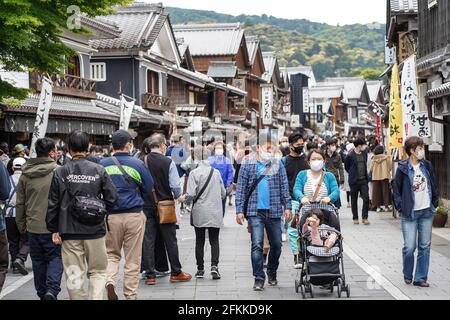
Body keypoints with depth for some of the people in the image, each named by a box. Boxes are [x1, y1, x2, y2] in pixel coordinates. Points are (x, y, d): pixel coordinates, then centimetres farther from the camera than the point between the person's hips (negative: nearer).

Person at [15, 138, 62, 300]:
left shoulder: (25, 174, 5)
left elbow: (20, 203, 9)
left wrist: (21, 225, 18)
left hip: (33, 226, 4)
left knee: (38, 261, 15)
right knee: (55, 258, 4)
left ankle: (42, 293, 21)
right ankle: (52, 290, -14)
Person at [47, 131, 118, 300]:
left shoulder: (60, 172, -3)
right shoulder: (99, 170, -3)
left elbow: (53, 203, -2)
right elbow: (112, 197, -5)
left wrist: (54, 229, 5)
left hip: (70, 231, 0)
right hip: (95, 230, 0)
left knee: (74, 275, 8)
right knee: (97, 271, 12)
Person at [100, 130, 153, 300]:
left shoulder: (102, 164, -1)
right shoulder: (137, 164, -5)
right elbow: (148, 189, 3)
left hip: (110, 216, 1)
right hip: (134, 215, -1)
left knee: (111, 254, 17)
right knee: (133, 259, 9)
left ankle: (110, 281, -9)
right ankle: (130, 295, 13)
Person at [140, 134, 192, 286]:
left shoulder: (141, 161, -5)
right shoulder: (168, 162, -11)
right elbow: (175, 186, -14)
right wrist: (176, 196, 7)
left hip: (146, 205, 2)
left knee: (148, 240, 6)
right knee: (170, 240, 9)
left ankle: (150, 275, 8)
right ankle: (176, 272, 18)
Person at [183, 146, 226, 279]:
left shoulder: (194, 173, -9)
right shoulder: (216, 172, 1)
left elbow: (190, 194, -13)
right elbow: (223, 193, 7)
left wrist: (186, 200, 8)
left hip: (199, 213, -2)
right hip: (215, 213, 2)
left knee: (199, 241, 9)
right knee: (214, 240, 7)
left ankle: (200, 269, 13)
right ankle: (214, 266, -10)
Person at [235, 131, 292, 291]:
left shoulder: (278, 164, 7)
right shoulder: (248, 165, 3)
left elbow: (284, 187, 7)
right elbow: (241, 189, 2)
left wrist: (287, 206, -2)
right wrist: (239, 210, -5)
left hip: (274, 211, 2)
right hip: (255, 211, -2)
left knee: (276, 245, 11)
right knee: (257, 245, -10)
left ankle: (272, 273, 31)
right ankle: (259, 278, -5)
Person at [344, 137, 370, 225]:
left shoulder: (364, 153, 6)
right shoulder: (350, 155, -9)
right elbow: (346, 167, 4)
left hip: (364, 179, 3)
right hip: (354, 181, -3)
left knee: (366, 198, -7)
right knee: (354, 200, 6)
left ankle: (365, 218, -2)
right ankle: (355, 218, 15)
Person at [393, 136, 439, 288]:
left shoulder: (427, 165, 5)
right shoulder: (403, 168, -7)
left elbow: (434, 185, 14)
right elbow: (396, 189, -1)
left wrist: (435, 203, 10)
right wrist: (401, 207, -6)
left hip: (427, 212, 4)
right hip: (410, 213, -4)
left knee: (425, 246, 6)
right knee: (409, 247, -5)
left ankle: (420, 278, 14)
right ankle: (407, 275, 19)